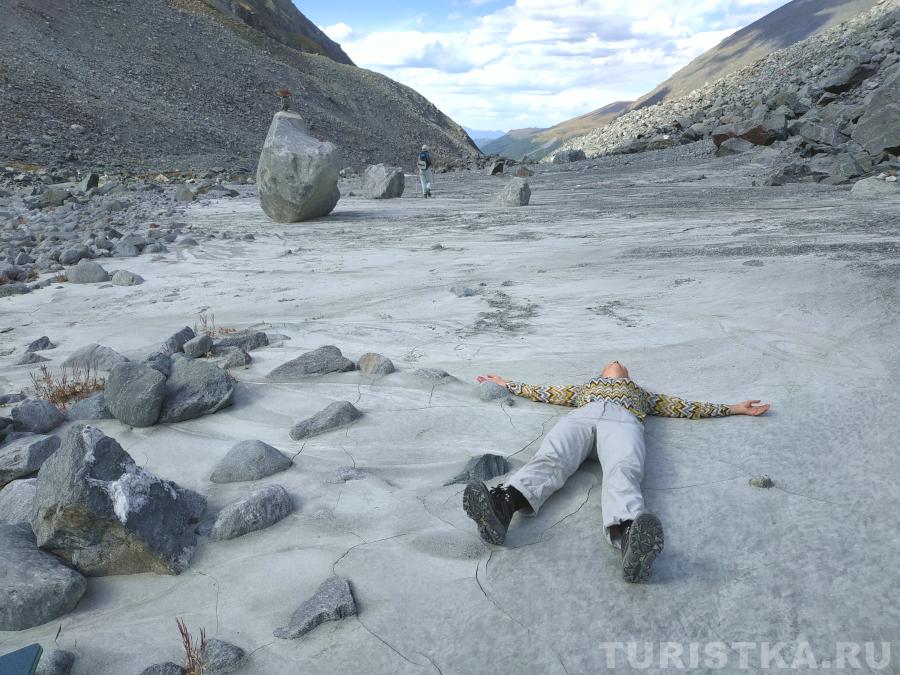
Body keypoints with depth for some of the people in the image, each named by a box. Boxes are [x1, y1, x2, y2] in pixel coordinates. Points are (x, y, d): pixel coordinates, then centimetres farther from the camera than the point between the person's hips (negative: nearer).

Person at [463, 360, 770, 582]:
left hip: (623, 419, -1)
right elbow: (546, 393, 49)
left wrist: (735, 408, 35)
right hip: (580, 416, 1)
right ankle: (502, 506, -65)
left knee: (622, 471, -38)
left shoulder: (642, 392, 46)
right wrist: (507, 384, 51)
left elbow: (683, 406, 39)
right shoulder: (585, 387, 48)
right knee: (549, 459, -35)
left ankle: (628, 536, -71)